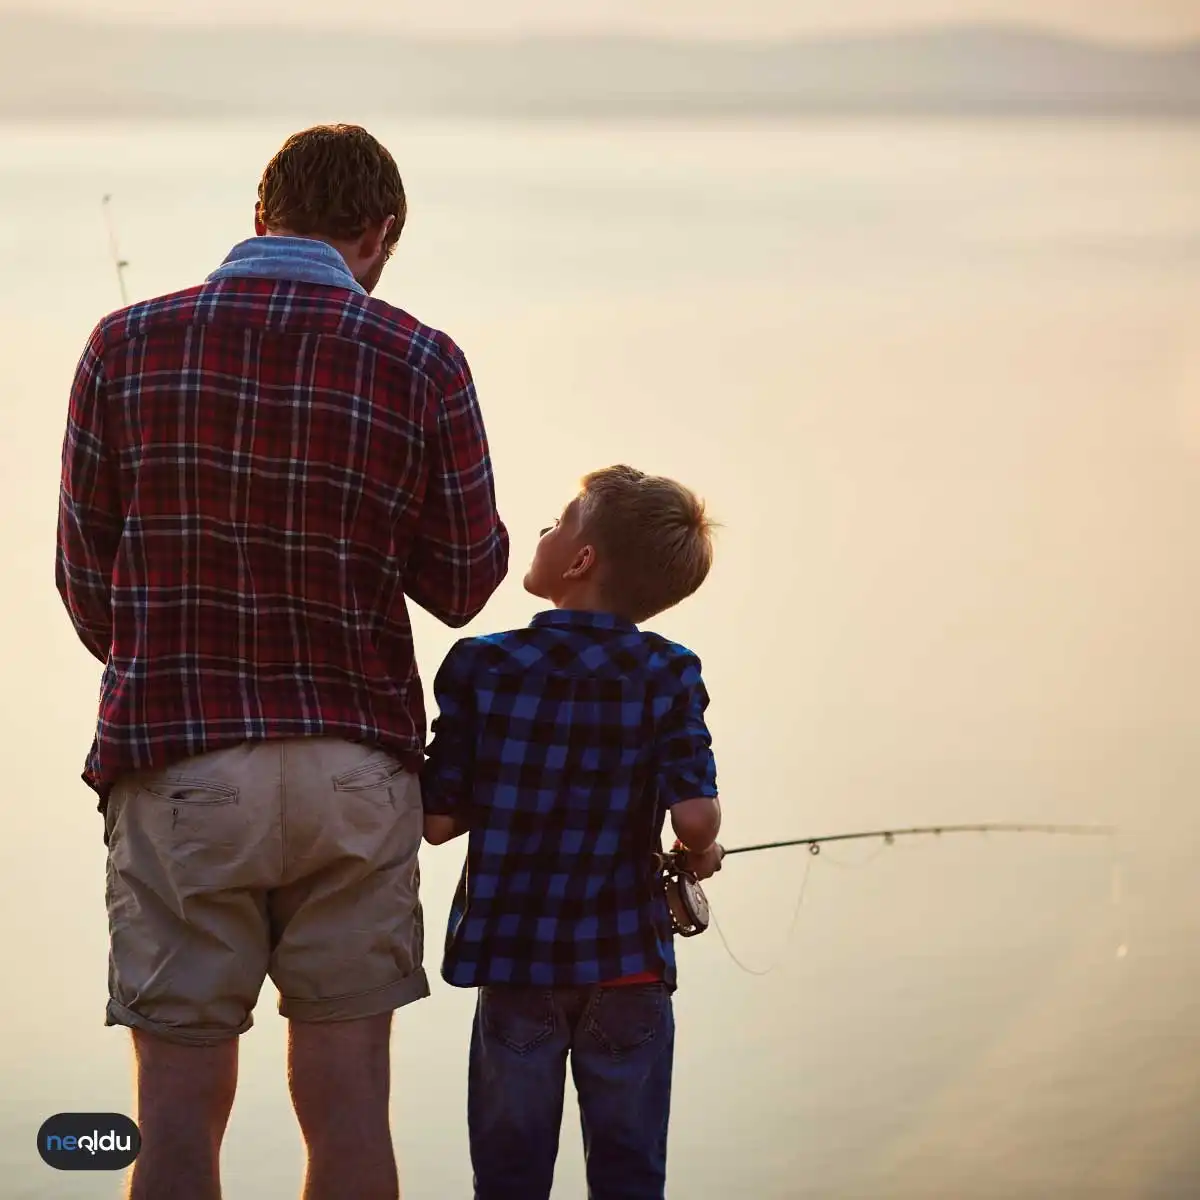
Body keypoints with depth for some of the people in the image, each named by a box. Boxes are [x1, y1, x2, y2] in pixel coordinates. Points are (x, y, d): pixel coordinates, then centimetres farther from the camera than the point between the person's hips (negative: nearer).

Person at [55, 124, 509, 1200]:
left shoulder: (128, 345, 0)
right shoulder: (419, 363, -2)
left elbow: (85, 578, 6)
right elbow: (462, 584, 4)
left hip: (177, 770, 0)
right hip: (354, 767, 0)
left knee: (182, 1106, 2)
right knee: (346, 1101, 6)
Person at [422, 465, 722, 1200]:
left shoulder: (481, 668, -7)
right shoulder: (667, 676, -8)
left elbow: (439, 822, -6)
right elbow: (694, 813, -18)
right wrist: (702, 851, 4)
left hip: (513, 956, 0)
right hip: (626, 966, 0)